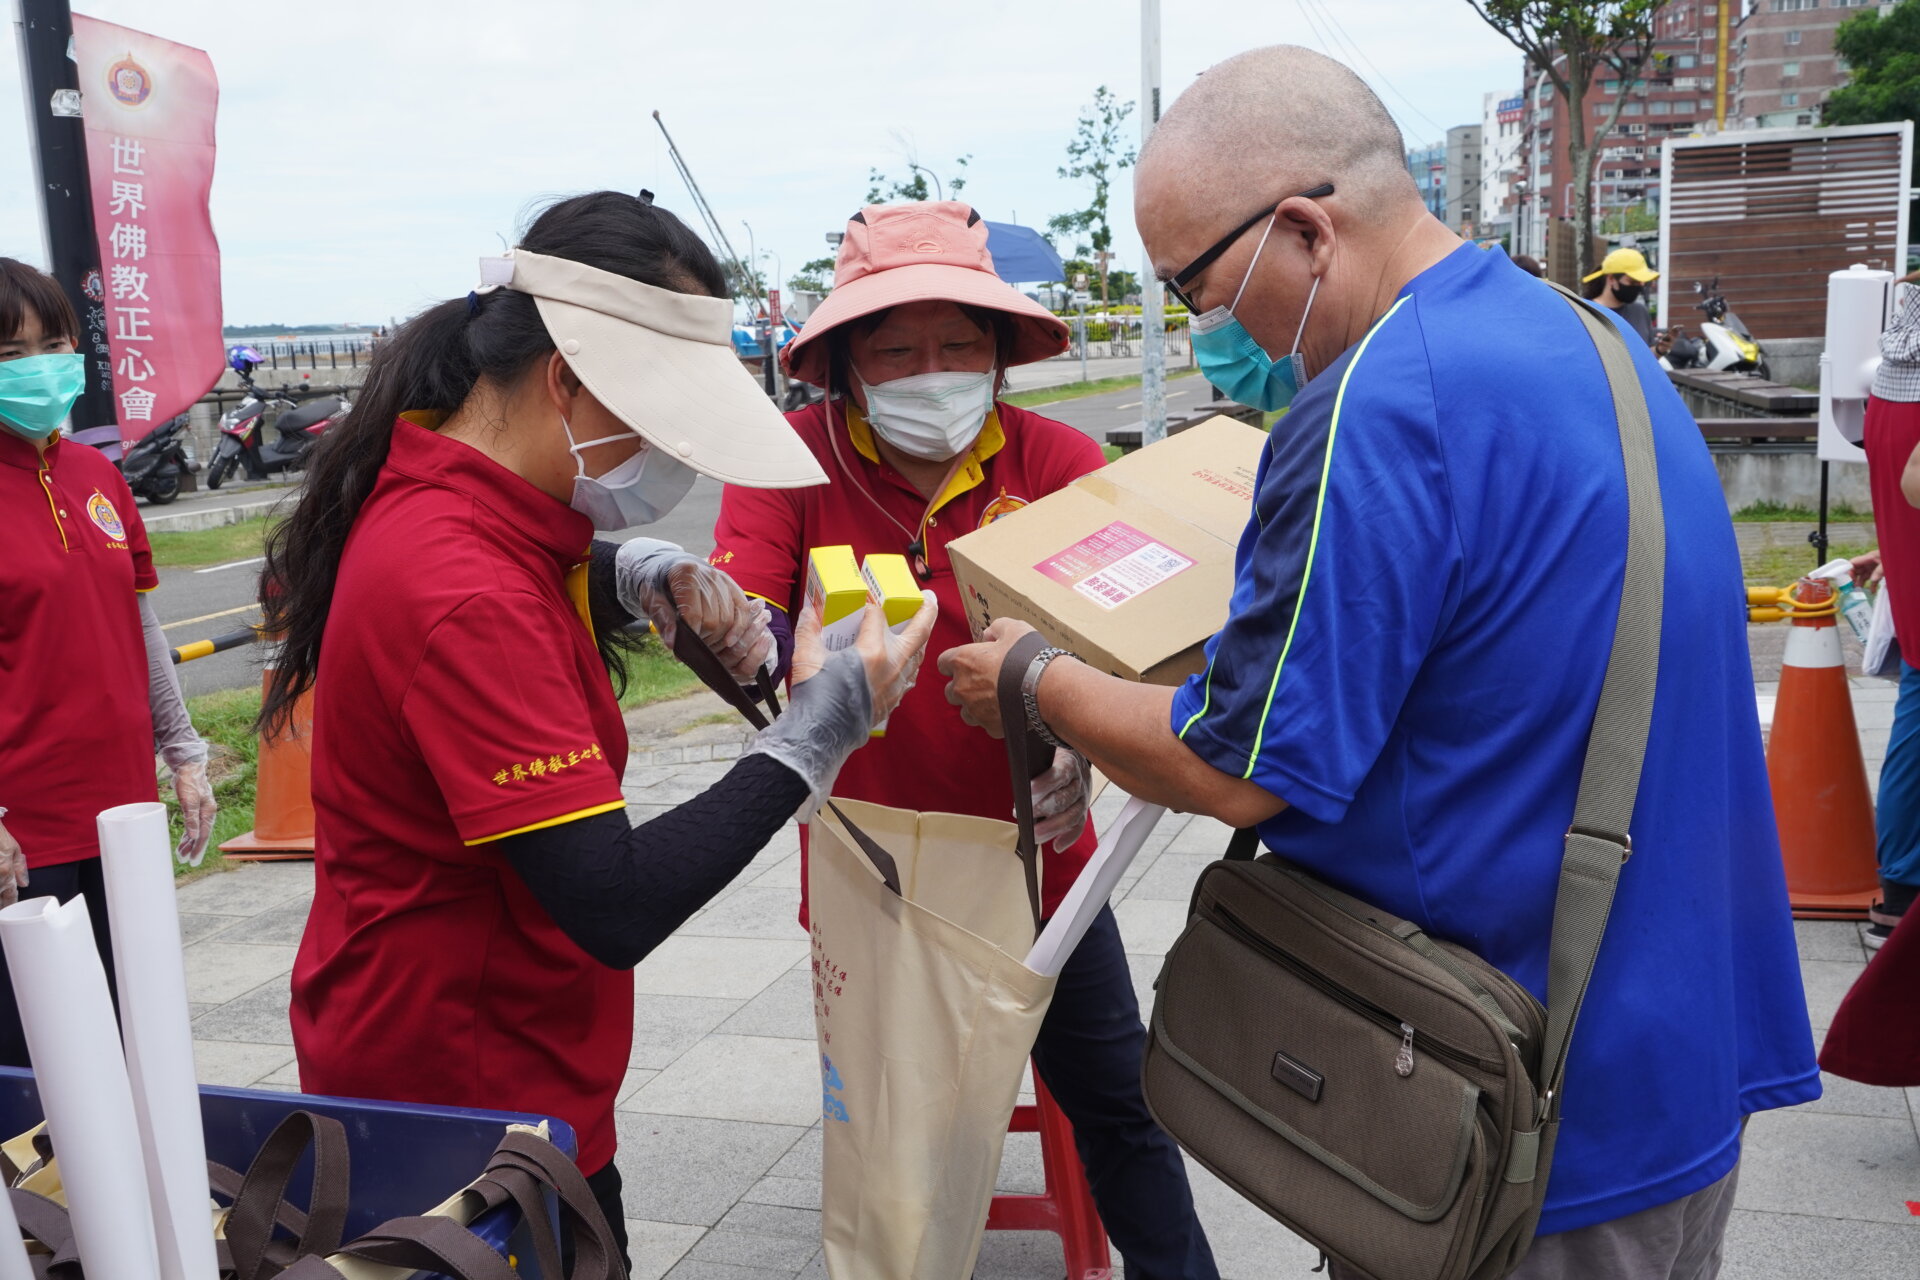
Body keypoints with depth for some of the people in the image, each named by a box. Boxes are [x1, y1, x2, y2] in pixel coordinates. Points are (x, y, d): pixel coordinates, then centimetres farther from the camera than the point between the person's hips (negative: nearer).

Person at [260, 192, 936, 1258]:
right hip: (464, 1104, -9)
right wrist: (814, 736, -24)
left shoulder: (437, 486, -1)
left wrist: (641, 577, 1)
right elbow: (616, 908, -30)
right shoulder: (465, 595, -30)